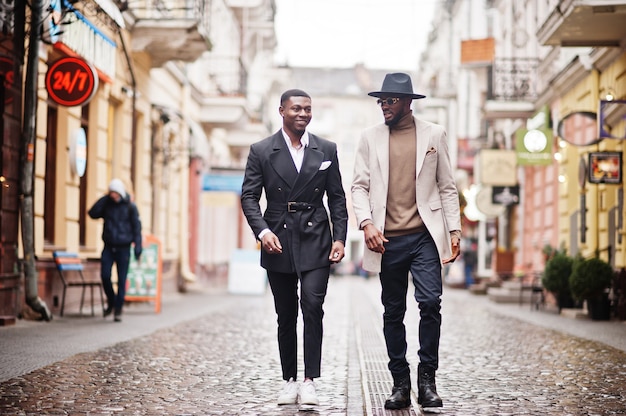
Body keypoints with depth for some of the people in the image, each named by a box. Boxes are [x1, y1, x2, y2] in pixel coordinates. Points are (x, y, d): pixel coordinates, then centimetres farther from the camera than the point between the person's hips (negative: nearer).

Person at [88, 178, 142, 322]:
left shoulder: (130, 206, -2)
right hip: (109, 247, 2)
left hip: (123, 248, -2)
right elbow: (93, 213, -8)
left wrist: (138, 248, -8)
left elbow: (136, 227, -2)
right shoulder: (106, 204, 6)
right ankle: (111, 301, 18)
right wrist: (105, 198, -10)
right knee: (105, 275, -7)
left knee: (121, 280, 0)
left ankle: (118, 310, 6)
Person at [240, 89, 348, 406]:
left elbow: (337, 198, 8)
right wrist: (263, 231, -15)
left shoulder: (326, 150, 6)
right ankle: (289, 381, 17)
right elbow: (249, 196, 0)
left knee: (312, 306, -15)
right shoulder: (261, 151, 2)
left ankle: (309, 380, -9)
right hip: (278, 243, 0)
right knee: (285, 316, 8)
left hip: (316, 241, 0)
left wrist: (339, 238, -1)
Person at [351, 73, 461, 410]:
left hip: (425, 236, -1)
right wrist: (366, 224, -10)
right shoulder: (370, 137, 8)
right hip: (387, 240, 1)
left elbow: (447, 187, 9)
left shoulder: (433, 134, 7)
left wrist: (454, 231, 2)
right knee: (393, 313, 6)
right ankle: (400, 383, 16)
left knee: (430, 303, -13)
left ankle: (427, 378, -1)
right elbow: (360, 186, 6)